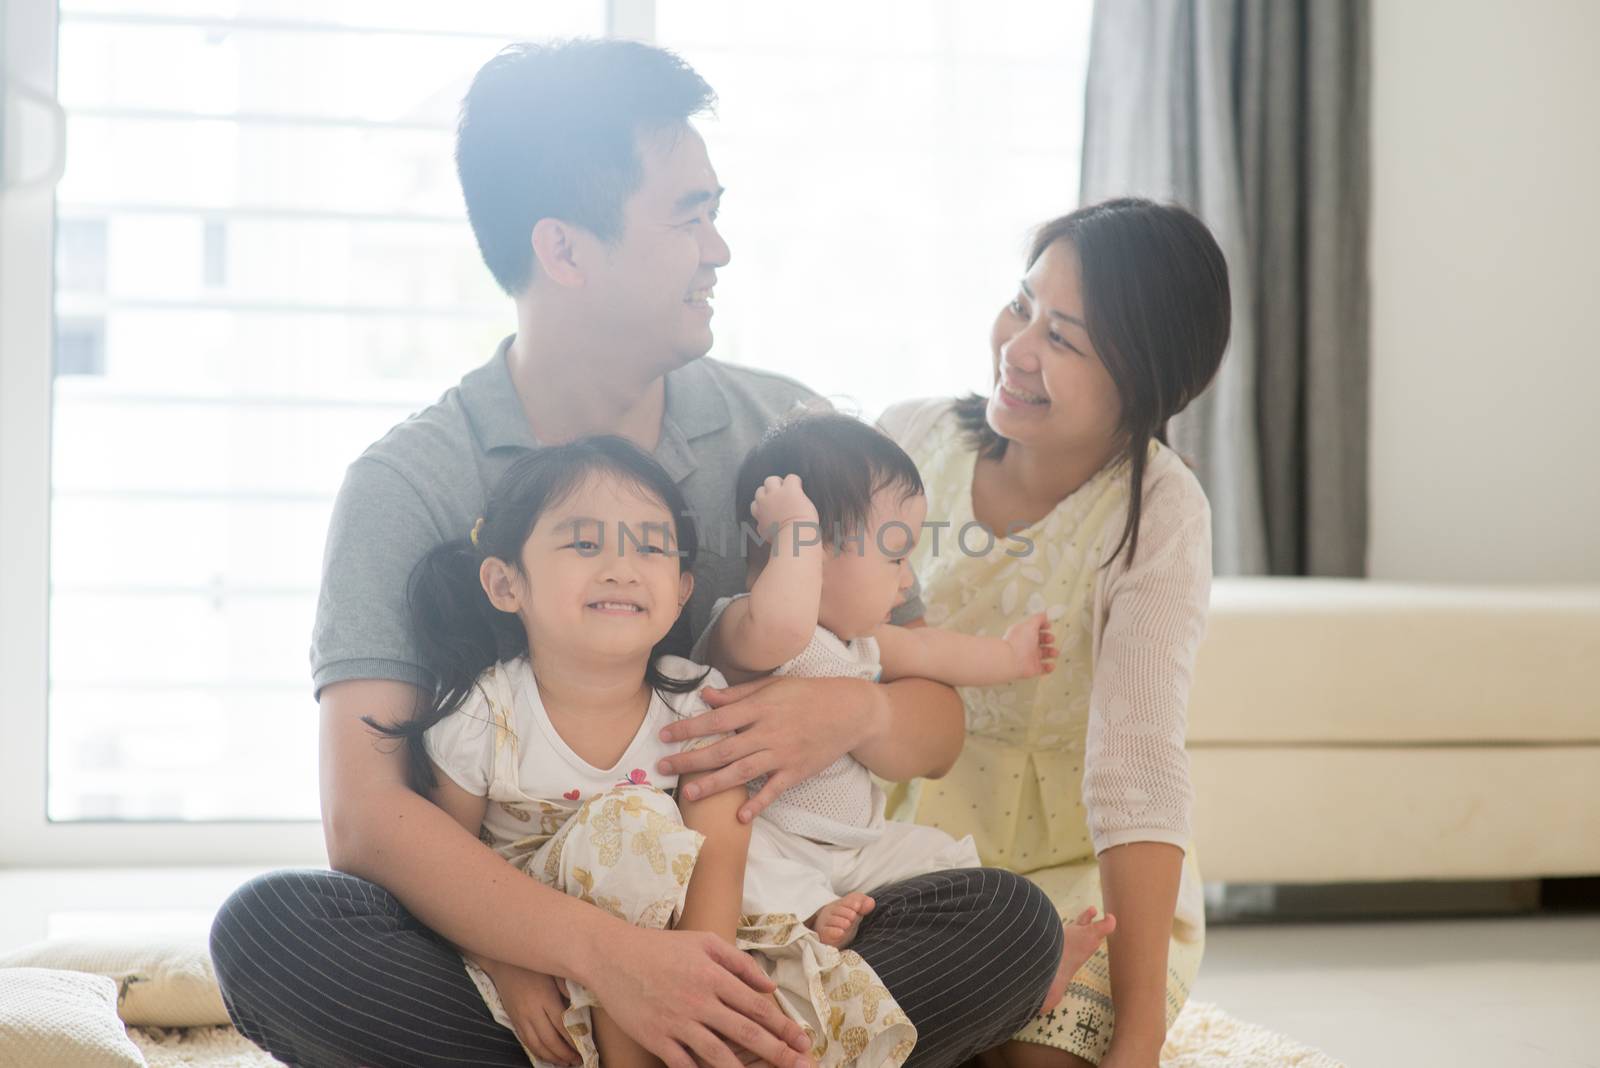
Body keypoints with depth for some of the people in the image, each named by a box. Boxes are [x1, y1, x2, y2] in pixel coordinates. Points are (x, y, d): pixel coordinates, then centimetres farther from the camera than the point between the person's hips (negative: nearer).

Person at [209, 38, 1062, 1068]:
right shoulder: (410, 482, -6)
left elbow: (939, 723, 9)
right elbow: (364, 814, -17)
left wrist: (855, 714, -16)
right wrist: (602, 951, -32)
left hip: (735, 938, 2)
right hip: (519, 937, -2)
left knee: (1010, 924, -23)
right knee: (268, 927, -30)